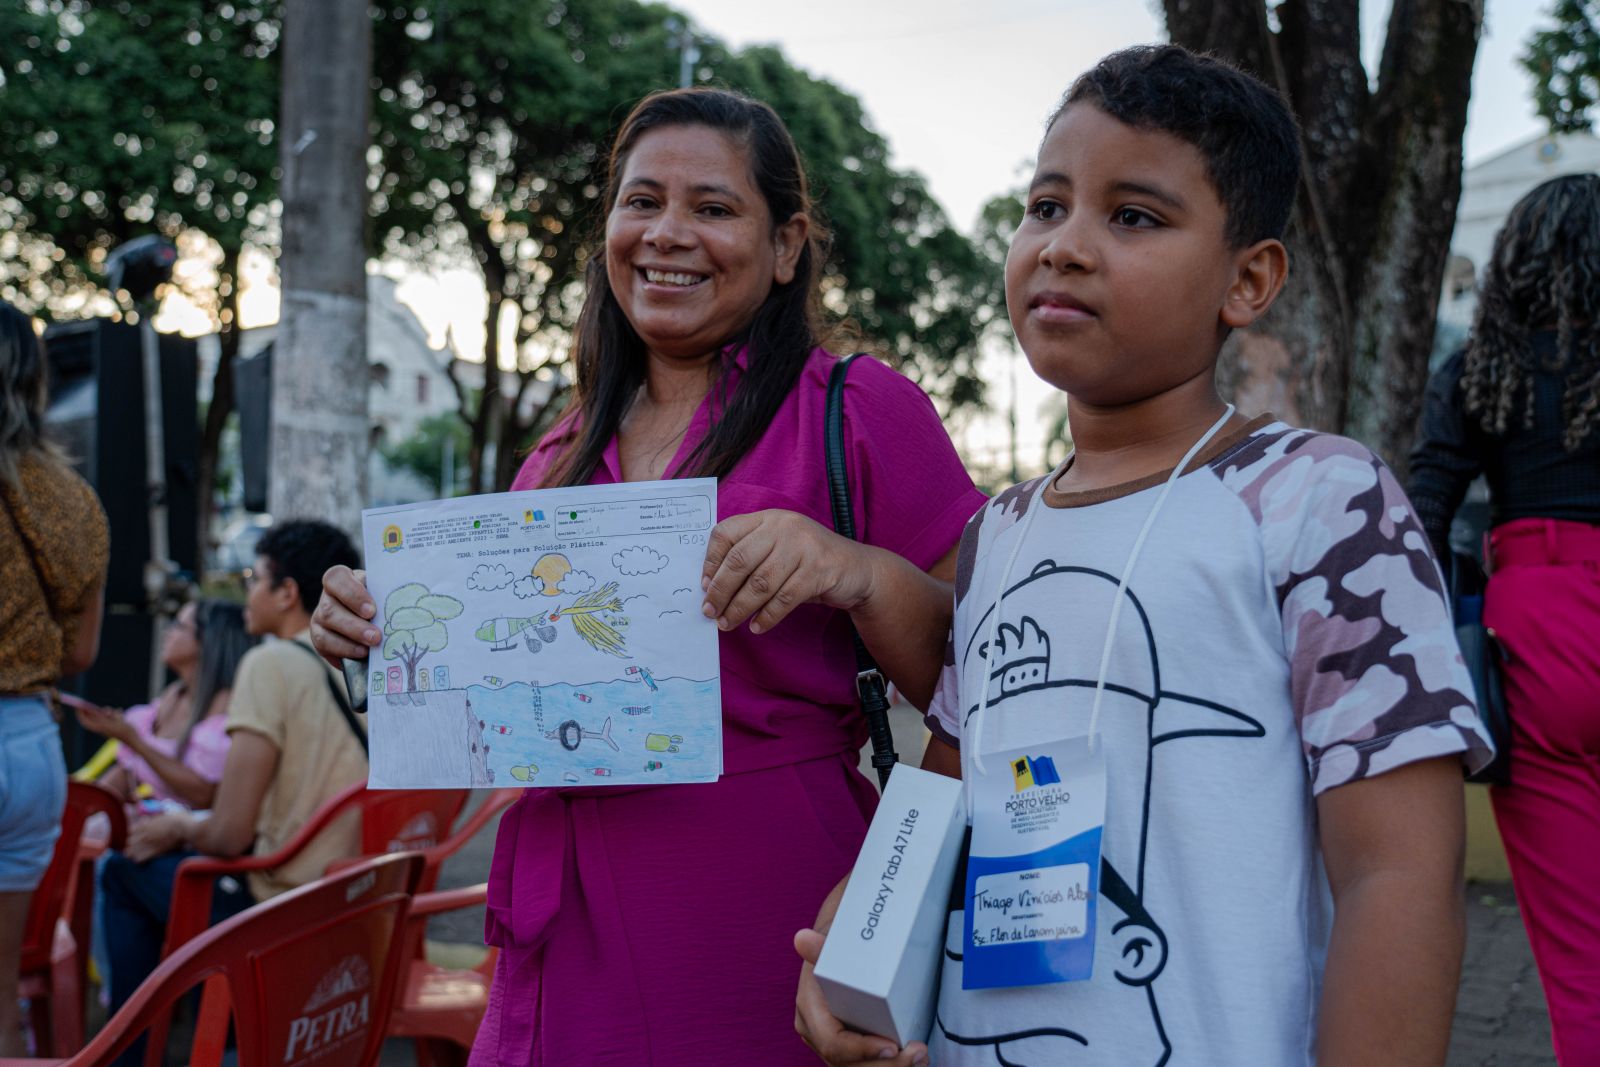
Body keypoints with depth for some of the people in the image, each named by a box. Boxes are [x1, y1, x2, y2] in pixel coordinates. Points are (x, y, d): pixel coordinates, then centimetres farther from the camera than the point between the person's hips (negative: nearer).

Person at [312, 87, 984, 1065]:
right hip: (561, 943, 5)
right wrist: (389, 633, 1)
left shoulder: (856, 408, -5)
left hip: (762, 943, -5)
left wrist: (863, 576, -26)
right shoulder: (565, 454, 11)